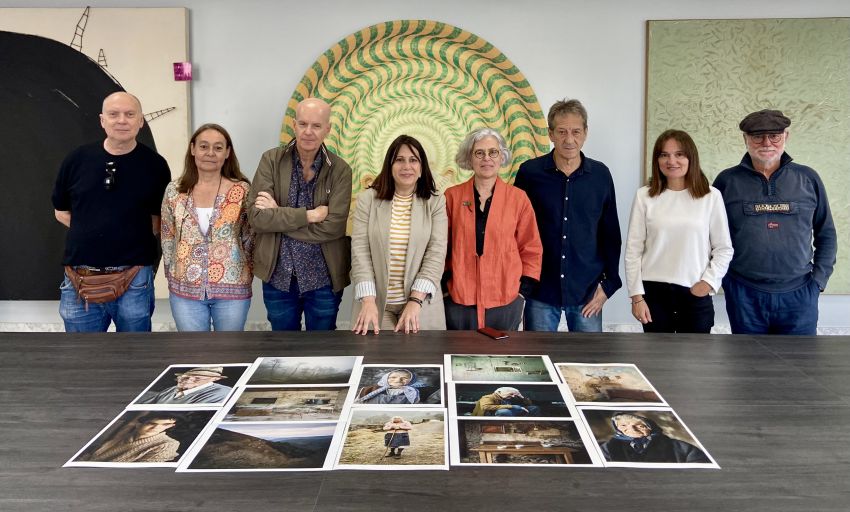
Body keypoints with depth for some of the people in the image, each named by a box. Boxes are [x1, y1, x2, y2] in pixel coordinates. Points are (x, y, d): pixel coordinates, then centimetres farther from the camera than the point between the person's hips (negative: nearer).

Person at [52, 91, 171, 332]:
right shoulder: (77, 159, 4)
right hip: (80, 279, 2)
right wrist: (93, 233, 2)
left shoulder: (155, 165, 0)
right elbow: (61, 212, 13)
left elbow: (161, 219, 7)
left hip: (135, 279, -1)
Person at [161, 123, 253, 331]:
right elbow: (168, 239, 8)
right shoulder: (174, 190, 1)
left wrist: (245, 275, 1)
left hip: (232, 289, -1)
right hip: (185, 290, 2)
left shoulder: (242, 190, -4)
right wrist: (173, 275, 7)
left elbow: (250, 240, 1)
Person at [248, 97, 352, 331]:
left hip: (324, 279, -1)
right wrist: (309, 215, -19)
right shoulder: (271, 160, -3)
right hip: (278, 276, 1)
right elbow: (256, 216, -13)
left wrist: (277, 215, -15)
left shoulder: (340, 170, -6)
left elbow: (333, 227, -17)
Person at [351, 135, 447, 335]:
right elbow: (360, 251, -5)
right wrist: (368, 300, -16)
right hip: (377, 302, 0)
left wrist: (415, 301, -16)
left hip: (421, 302, 0)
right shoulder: (367, 199, 1)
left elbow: (436, 254, -7)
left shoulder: (436, 202, 0)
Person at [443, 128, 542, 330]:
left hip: (505, 303, 0)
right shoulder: (452, 196, 3)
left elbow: (531, 249, 7)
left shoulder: (518, 198, 3)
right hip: (459, 301, 0)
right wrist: (446, 283, 2)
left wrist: (522, 290, 2)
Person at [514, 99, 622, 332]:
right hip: (540, 291, -1)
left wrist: (608, 283, 3)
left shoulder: (601, 175, 2)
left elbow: (611, 235, 8)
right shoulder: (530, 172, -3)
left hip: (587, 292, 1)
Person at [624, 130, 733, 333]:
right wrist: (636, 295, -3)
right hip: (654, 292, 0)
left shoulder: (711, 196, 0)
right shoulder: (645, 196, 0)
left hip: (696, 294, 0)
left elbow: (724, 248, 6)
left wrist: (709, 281, -6)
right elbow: (633, 249, 0)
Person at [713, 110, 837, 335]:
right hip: (744, 295, -1)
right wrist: (724, 277, 0)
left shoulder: (808, 179, 4)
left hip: (799, 294, 1)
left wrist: (819, 279, 4)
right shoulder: (727, 181, 0)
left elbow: (826, 233, 12)